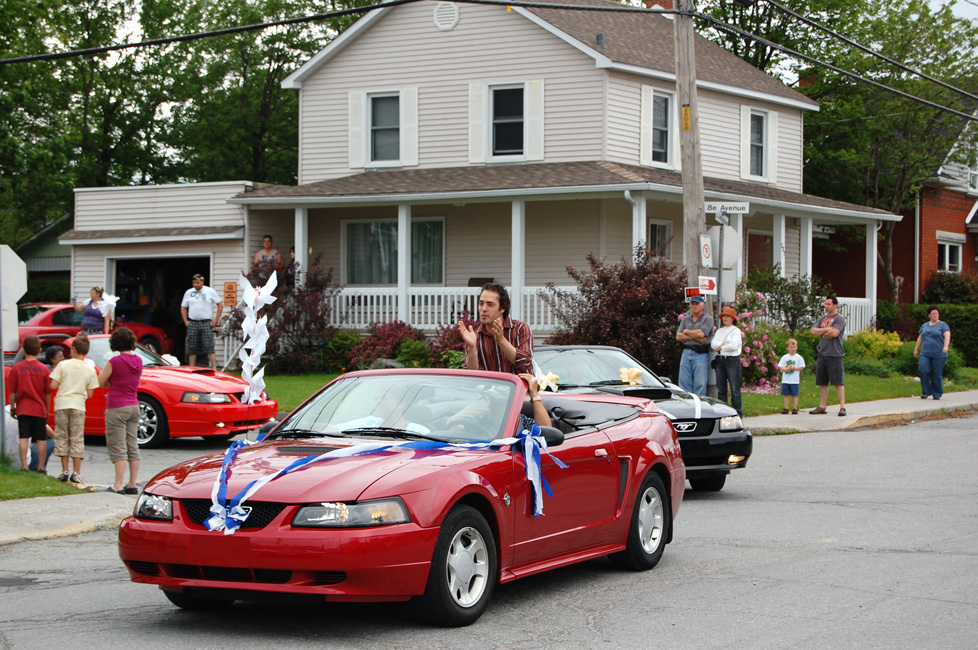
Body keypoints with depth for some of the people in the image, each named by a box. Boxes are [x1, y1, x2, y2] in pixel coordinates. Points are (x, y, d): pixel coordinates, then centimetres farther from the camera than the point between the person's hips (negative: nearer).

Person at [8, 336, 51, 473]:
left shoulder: (17, 368, -5)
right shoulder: (44, 369, -4)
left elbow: (12, 392, -2)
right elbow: (48, 393, 1)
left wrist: (12, 408, 10)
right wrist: (47, 410, 13)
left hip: (23, 409, -1)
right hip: (40, 409, 1)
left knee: (24, 437, 1)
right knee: (41, 439, 7)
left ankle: (24, 465, -5)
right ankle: (41, 467, 9)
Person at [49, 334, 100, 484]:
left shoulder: (63, 365, -1)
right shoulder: (90, 370, 3)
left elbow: (53, 386, -5)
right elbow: (89, 394, 3)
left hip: (61, 404, 0)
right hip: (78, 405, 0)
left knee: (62, 437, 8)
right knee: (77, 439, 4)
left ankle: (64, 471, 8)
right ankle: (76, 473, -2)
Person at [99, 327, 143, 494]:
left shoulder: (115, 361, -15)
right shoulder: (138, 361, 5)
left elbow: (101, 382, -7)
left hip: (117, 408, -7)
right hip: (133, 406, 7)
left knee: (118, 448, -6)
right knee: (133, 446, 10)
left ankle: (118, 485, -7)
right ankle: (132, 485, 12)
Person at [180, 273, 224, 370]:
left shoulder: (210, 292, 2)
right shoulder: (189, 292, 10)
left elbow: (220, 305, 4)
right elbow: (183, 307, 17)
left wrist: (215, 320, -3)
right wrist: (186, 321, 6)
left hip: (206, 323, -3)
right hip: (192, 323, 3)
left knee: (209, 346, -11)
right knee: (192, 347, 4)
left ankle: (214, 367, -11)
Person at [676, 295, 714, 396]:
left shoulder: (708, 319, 1)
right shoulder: (685, 320, 17)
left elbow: (701, 333, -15)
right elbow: (678, 337, 4)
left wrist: (686, 331, 1)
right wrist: (696, 337, -8)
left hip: (701, 354, -5)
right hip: (686, 352, 5)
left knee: (700, 383, -6)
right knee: (684, 382, 3)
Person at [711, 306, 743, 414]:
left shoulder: (736, 331, 0)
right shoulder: (719, 331, 17)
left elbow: (734, 346, -14)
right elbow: (713, 344, 4)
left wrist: (720, 347, -3)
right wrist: (724, 344, -10)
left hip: (732, 360, -6)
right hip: (720, 360, 6)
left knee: (735, 389, -7)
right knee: (721, 389, 6)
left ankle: (738, 413, -5)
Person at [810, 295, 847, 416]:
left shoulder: (840, 319, -4)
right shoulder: (822, 319, 18)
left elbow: (834, 333, -17)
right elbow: (814, 331, 6)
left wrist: (821, 332, -1)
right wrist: (826, 329, -8)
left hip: (835, 355, -7)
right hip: (822, 354, 7)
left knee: (838, 382, -8)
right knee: (822, 382, 9)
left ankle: (842, 407, -9)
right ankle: (822, 407, 14)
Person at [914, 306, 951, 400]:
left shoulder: (942, 325, 0)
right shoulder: (924, 326, 15)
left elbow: (947, 335, -13)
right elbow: (920, 338, 21)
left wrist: (946, 346, -29)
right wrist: (916, 349, 19)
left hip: (939, 355, -3)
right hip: (925, 354, 3)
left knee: (937, 375, 0)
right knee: (923, 370, -14)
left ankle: (937, 394, 14)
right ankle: (926, 392, -3)